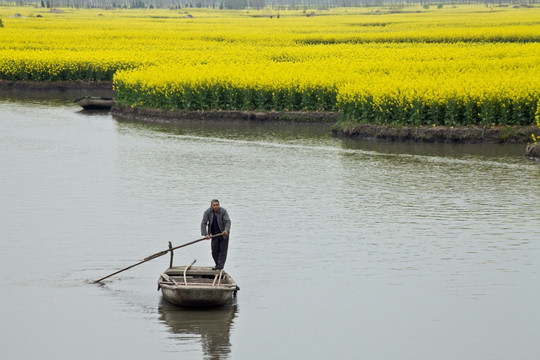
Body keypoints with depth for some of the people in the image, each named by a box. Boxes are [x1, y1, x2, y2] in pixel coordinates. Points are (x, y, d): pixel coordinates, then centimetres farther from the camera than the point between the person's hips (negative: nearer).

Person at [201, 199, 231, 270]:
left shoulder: (223, 211, -16)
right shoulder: (207, 212, -11)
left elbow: (228, 221, -24)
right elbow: (203, 223, -16)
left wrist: (226, 230, -43)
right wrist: (205, 234, -27)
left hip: (223, 233, -3)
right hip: (214, 234, 3)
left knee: (222, 250, -6)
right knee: (214, 250, 3)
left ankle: (220, 266, -6)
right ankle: (217, 265, 18)